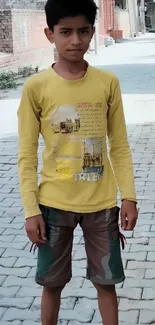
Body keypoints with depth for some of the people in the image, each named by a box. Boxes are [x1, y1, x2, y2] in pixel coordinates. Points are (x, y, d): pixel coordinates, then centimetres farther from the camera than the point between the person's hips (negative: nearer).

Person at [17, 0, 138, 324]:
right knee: (52, 282, 11)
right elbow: (27, 155, -4)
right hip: (54, 204, -1)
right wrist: (31, 209, -8)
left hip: (101, 204, 1)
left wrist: (128, 197, -2)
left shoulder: (108, 83, -1)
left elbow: (119, 146, 4)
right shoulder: (36, 87, -7)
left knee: (106, 281, 11)